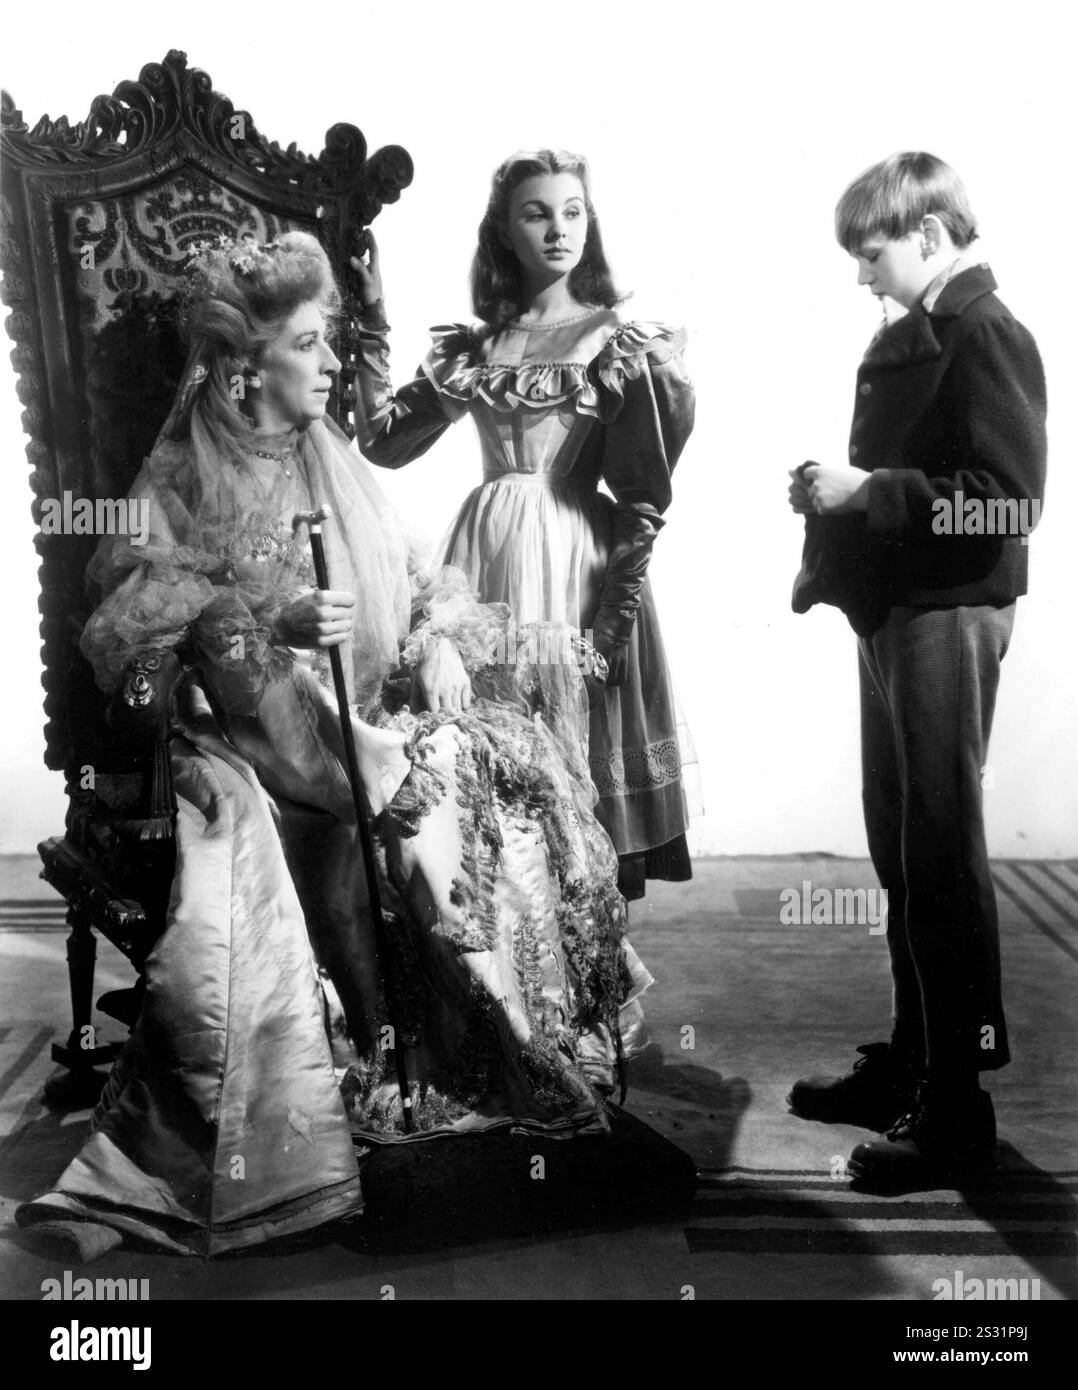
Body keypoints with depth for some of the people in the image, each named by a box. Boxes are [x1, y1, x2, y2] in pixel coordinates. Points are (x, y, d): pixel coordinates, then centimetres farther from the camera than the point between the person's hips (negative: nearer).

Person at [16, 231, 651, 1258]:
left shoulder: (340, 466, 13)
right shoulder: (178, 482, -2)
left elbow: (408, 584, 15)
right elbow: (136, 616, -9)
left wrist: (440, 642, -7)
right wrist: (268, 624, -22)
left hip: (371, 716, 5)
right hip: (255, 739, -4)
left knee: (499, 768, -14)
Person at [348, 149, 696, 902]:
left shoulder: (624, 339, 0)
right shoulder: (472, 343, 11)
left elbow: (644, 496, -5)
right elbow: (383, 440, 9)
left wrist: (617, 612, -12)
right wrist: (371, 321, 6)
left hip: (578, 562, -4)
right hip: (483, 557, 4)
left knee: (572, 741, 0)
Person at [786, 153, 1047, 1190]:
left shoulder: (987, 337, -10)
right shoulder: (903, 340, 16)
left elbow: (1008, 500, -20)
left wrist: (866, 490, -19)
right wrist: (834, 498, 6)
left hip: (948, 616, -9)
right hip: (890, 612, 9)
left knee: (941, 858, -4)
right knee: (899, 852, 14)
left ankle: (958, 1106, 8)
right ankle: (909, 1064, 28)